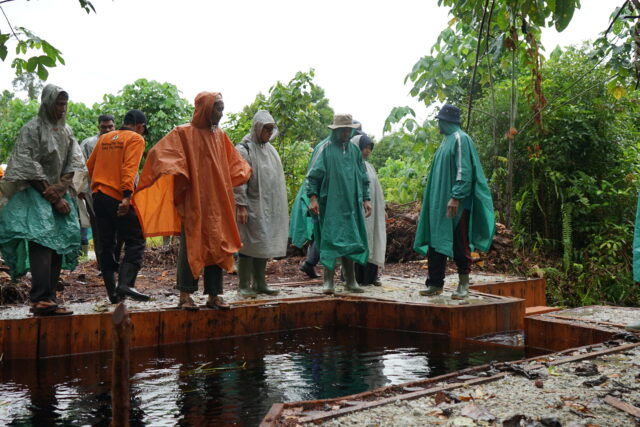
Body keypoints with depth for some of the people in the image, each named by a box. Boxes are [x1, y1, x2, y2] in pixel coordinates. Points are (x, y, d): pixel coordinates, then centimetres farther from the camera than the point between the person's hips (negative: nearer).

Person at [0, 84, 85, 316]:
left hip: (60, 194, 6)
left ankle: (49, 300, 2)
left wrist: (59, 190, -8)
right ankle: (41, 299, -27)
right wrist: (54, 199, -11)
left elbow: (74, 164, 8)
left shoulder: (66, 131, 14)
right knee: (42, 243, -20)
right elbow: (30, 168, -10)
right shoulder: (32, 129, -5)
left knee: (59, 245, 0)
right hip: (36, 194, -6)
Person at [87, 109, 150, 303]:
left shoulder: (104, 138, 18)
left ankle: (112, 292, 11)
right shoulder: (136, 139, -1)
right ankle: (126, 284, -18)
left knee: (106, 245, 10)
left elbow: (89, 166, 21)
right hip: (118, 198, -6)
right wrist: (127, 195, -23)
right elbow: (129, 168, -16)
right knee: (136, 241, -1)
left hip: (98, 196, 7)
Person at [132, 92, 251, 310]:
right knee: (191, 247, -4)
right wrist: (172, 173, -28)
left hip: (216, 203, 6)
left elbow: (234, 163, 28)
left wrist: (245, 173, 20)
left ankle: (214, 295, 13)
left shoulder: (220, 136, 13)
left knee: (217, 247, 6)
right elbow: (159, 153, -15)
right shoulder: (183, 133, -5)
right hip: (192, 203, -6)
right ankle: (185, 296, 3)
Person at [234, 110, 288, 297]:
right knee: (249, 245, -5)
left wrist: (279, 207, 18)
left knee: (264, 245, 10)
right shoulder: (244, 149, -8)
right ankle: (244, 286, 1)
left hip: (268, 208, 7)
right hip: (252, 207, -7)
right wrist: (241, 206, -18)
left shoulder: (270, 149, 16)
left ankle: (260, 283, 17)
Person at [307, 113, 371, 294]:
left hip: (351, 204, 4)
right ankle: (328, 280, 0)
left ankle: (350, 280, 12)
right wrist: (313, 198, -14)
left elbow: (363, 177, 18)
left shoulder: (354, 150, 13)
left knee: (350, 240, 6)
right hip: (331, 204, -4)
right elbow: (313, 176, -5)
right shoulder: (325, 150, -1)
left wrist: (365, 199, 12)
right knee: (331, 240, -5)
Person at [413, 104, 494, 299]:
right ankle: (435, 284, 14)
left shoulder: (460, 139, -9)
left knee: (459, 243, -3)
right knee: (436, 242, 8)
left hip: (456, 203, -9)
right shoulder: (447, 140, 18)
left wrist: (456, 197, -24)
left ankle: (463, 285, 5)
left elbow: (464, 171, -17)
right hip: (440, 202, 9)